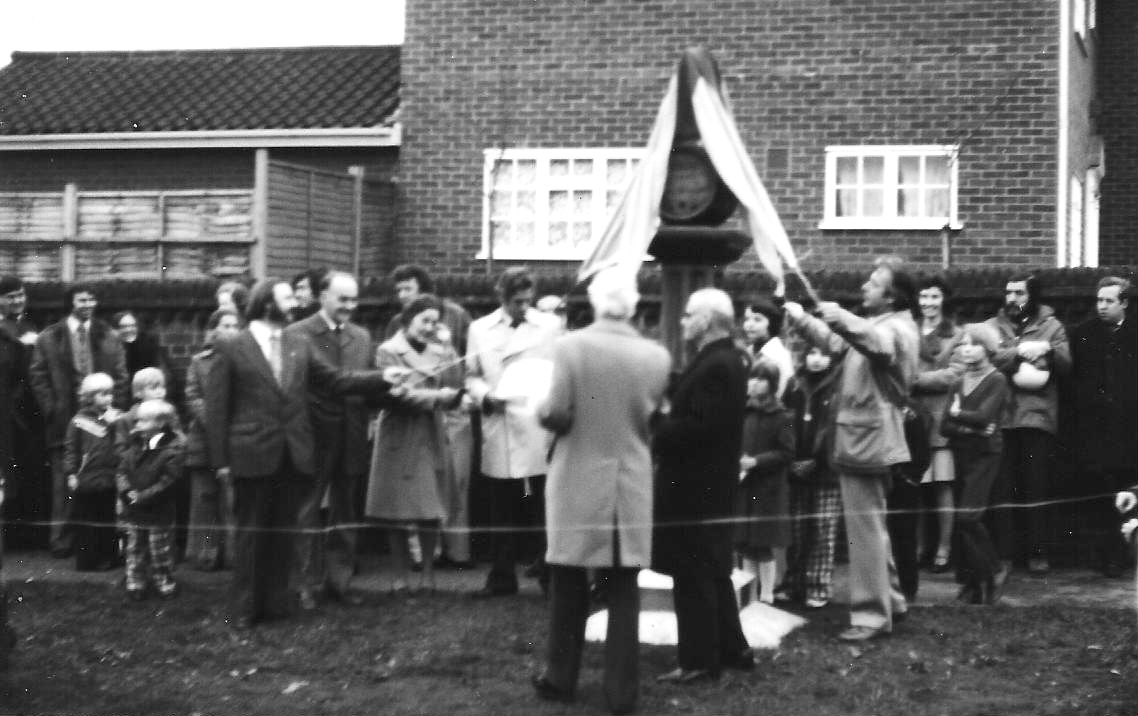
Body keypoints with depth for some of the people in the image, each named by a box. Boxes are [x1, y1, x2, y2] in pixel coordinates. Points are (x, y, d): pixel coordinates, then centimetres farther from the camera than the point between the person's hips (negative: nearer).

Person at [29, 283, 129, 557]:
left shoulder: (109, 337, 9)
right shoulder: (49, 338, 5)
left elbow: (120, 376, 9)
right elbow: (37, 375, 5)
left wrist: (115, 408, 0)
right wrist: (50, 407, -4)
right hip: (64, 420, -1)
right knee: (64, 482, -1)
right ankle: (61, 541, 4)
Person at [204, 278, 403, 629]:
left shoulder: (299, 346, 11)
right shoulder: (230, 349, -3)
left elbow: (335, 378, 8)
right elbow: (216, 407, -4)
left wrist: (382, 378, -5)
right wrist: (221, 461, -8)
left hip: (294, 455, 4)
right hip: (254, 455, -4)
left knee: (283, 531, 9)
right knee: (251, 533, 3)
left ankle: (275, 601, 19)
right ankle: (244, 609, 12)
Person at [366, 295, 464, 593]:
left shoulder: (442, 353, 11)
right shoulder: (388, 352, 0)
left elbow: (455, 395, 4)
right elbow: (394, 393, -11)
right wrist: (433, 395, -15)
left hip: (432, 438, 3)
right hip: (398, 437, -3)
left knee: (431, 511, 0)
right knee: (397, 512, -1)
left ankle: (428, 572, 12)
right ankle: (402, 574, 9)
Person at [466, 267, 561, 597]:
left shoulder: (550, 326, 5)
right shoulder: (480, 329, 10)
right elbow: (472, 376, 13)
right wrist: (485, 395, -7)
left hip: (540, 432, -2)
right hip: (499, 434, 2)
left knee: (544, 508, -2)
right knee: (503, 511, 8)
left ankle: (550, 574, 9)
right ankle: (502, 578, 17)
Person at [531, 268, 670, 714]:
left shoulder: (570, 346, -12)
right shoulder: (657, 357, -5)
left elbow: (558, 416, -14)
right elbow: (655, 422, 0)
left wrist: (540, 410, 7)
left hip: (578, 484, -1)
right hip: (632, 486, 1)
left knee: (569, 586, 13)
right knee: (624, 590, 7)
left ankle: (561, 680, 22)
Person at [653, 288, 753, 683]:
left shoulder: (716, 366, -21)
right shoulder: (724, 359, 12)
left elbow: (700, 427, -26)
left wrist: (656, 426, -17)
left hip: (695, 487, -10)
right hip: (708, 483, 10)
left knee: (693, 576, -2)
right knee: (712, 573, 18)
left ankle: (699, 660, 5)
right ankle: (732, 649, 26)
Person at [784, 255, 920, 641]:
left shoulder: (898, 327, -13)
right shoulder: (872, 323, 18)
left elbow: (879, 343, -36)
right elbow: (836, 342, 28)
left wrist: (842, 319, -51)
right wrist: (802, 319, 17)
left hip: (869, 438, -10)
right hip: (858, 436, 10)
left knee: (865, 526, -7)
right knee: (871, 525, 19)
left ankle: (872, 614, -2)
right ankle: (889, 599, 30)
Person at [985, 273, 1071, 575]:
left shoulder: (1051, 326, 12)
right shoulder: (993, 326, 12)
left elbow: (1066, 364, 3)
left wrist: (1048, 350, -15)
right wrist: (1020, 351, -13)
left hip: (1038, 416, 0)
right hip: (1000, 415, 0)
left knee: (1037, 486, -1)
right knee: (1002, 487, 0)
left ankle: (1037, 552, 6)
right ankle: (1003, 552, 5)